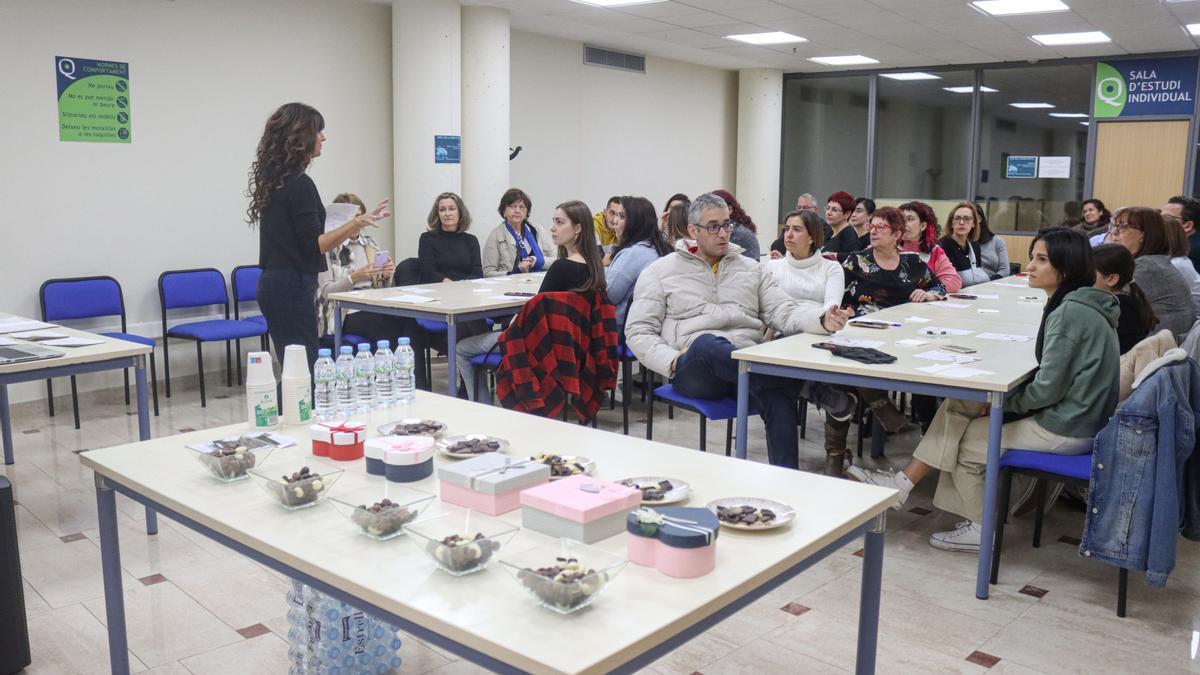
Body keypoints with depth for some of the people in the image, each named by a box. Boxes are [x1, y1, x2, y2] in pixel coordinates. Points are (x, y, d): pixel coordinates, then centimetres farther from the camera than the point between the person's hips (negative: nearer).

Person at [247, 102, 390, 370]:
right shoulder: (299, 184, -15)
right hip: (292, 288, -10)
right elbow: (314, 245, -18)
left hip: (275, 284, 10)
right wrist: (356, 223, -28)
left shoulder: (274, 179, 13)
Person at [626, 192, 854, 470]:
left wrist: (822, 320, -12)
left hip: (751, 368, 2)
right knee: (707, 344, -38)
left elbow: (783, 312, 10)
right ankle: (811, 388, -30)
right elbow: (637, 332, 7)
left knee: (778, 394, -32)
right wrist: (673, 362, -12)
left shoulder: (751, 269, 22)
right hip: (694, 370, -2)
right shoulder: (660, 271, 13)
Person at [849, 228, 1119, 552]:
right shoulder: (1077, 304, 8)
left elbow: (1047, 389, -24)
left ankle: (981, 529, 18)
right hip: (1069, 413, 9)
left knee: (965, 440, 2)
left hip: (1066, 428, -9)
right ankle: (904, 482, 5)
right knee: (957, 407, 4)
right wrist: (1003, 397, 2)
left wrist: (1003, 402, -7)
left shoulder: (1070, 312, -22)